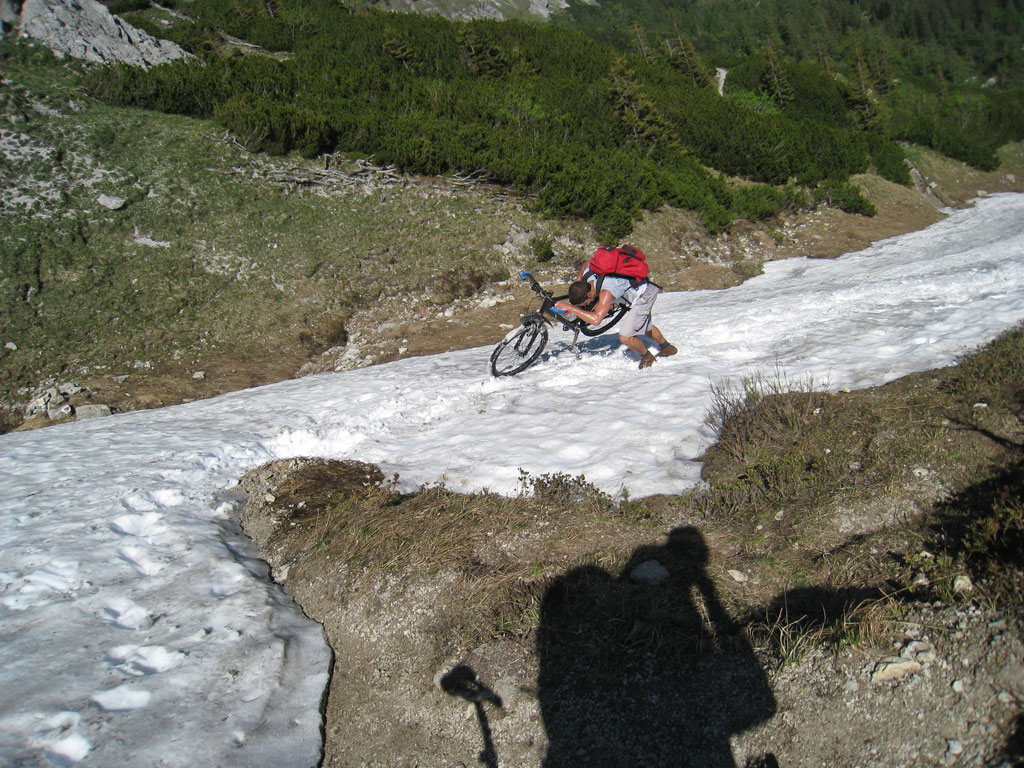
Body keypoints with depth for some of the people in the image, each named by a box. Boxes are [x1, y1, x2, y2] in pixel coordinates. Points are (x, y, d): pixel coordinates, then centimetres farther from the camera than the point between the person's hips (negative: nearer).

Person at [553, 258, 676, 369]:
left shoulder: (606, 292, -42)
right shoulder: (587, 272, -17)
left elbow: (596, 319, -53)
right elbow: (588, 263, 9)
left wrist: (570, 307, -50)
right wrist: (577, 283, 10)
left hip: (644, 294, -9)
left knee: (625, 337, -15)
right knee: (644, 326, 30)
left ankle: (647, 357, 15)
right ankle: (666, 347, 57)